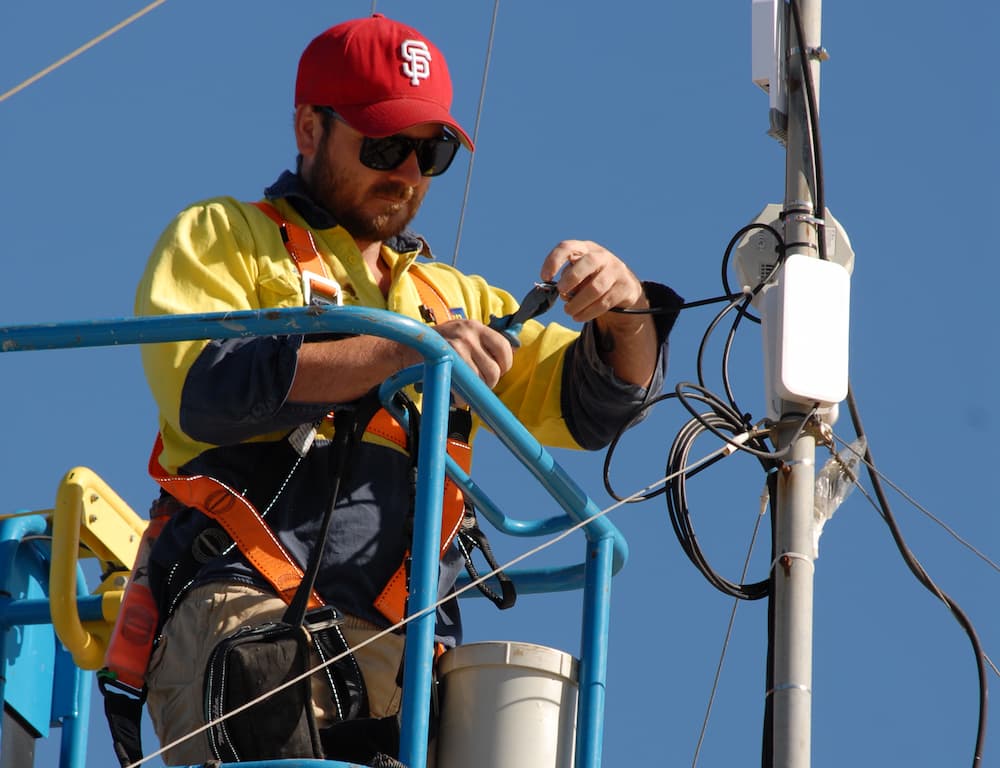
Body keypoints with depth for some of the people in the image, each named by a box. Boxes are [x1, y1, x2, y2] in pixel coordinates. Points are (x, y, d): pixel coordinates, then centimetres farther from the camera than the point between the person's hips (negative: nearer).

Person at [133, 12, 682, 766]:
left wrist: (627, 308, 2)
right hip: (246, 601, -4)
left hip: (400, 646, 4)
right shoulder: (219, 240, 19)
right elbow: (204, 386, -1)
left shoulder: (454, 300, 33)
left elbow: (595, 402, 25)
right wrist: (402, 352, -10)